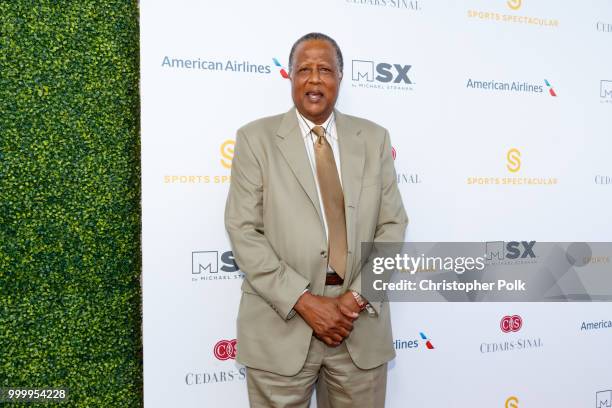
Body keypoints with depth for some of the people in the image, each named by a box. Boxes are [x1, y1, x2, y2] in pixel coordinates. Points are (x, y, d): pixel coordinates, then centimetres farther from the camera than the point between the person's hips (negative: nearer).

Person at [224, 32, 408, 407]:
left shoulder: (375, 138, 8)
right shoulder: (256, 138, 0)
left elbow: (392, 225, 4)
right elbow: (244, 232, -7)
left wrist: (358, 296, -9)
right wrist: (305, 302, -13)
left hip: (362, 321, 2)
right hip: (283, 324, -2)